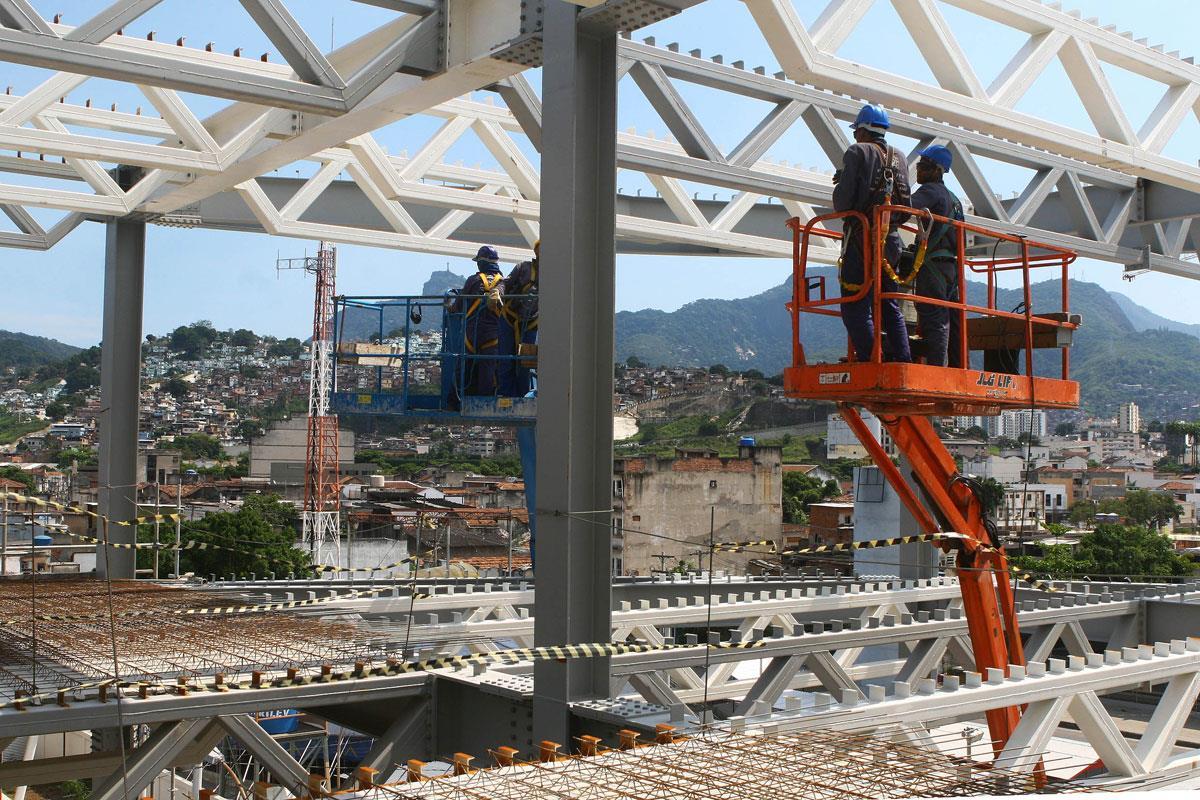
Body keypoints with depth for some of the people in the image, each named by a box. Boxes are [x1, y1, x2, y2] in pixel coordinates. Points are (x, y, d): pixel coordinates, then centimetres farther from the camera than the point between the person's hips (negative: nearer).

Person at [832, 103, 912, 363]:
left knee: (856, 308, -6)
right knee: (891, 308, 13)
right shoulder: (900, 158, 15)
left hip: (862, 239, -7)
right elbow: (906, 207, 12)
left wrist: (840, 184, 10)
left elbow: (843, 200, -11)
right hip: (892, 240, 7)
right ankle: (902, 362, 9)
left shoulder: (858, 153, -3)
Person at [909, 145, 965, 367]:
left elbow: (908, 208, -24)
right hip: (952, 265, 9)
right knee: (952, 321, 8)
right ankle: (959, 368, 8)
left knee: (934, 320, -14)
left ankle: (936, 368, -20)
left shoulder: (931, 190, -4)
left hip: (934, 264, -9)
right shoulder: (953, 198, 24)